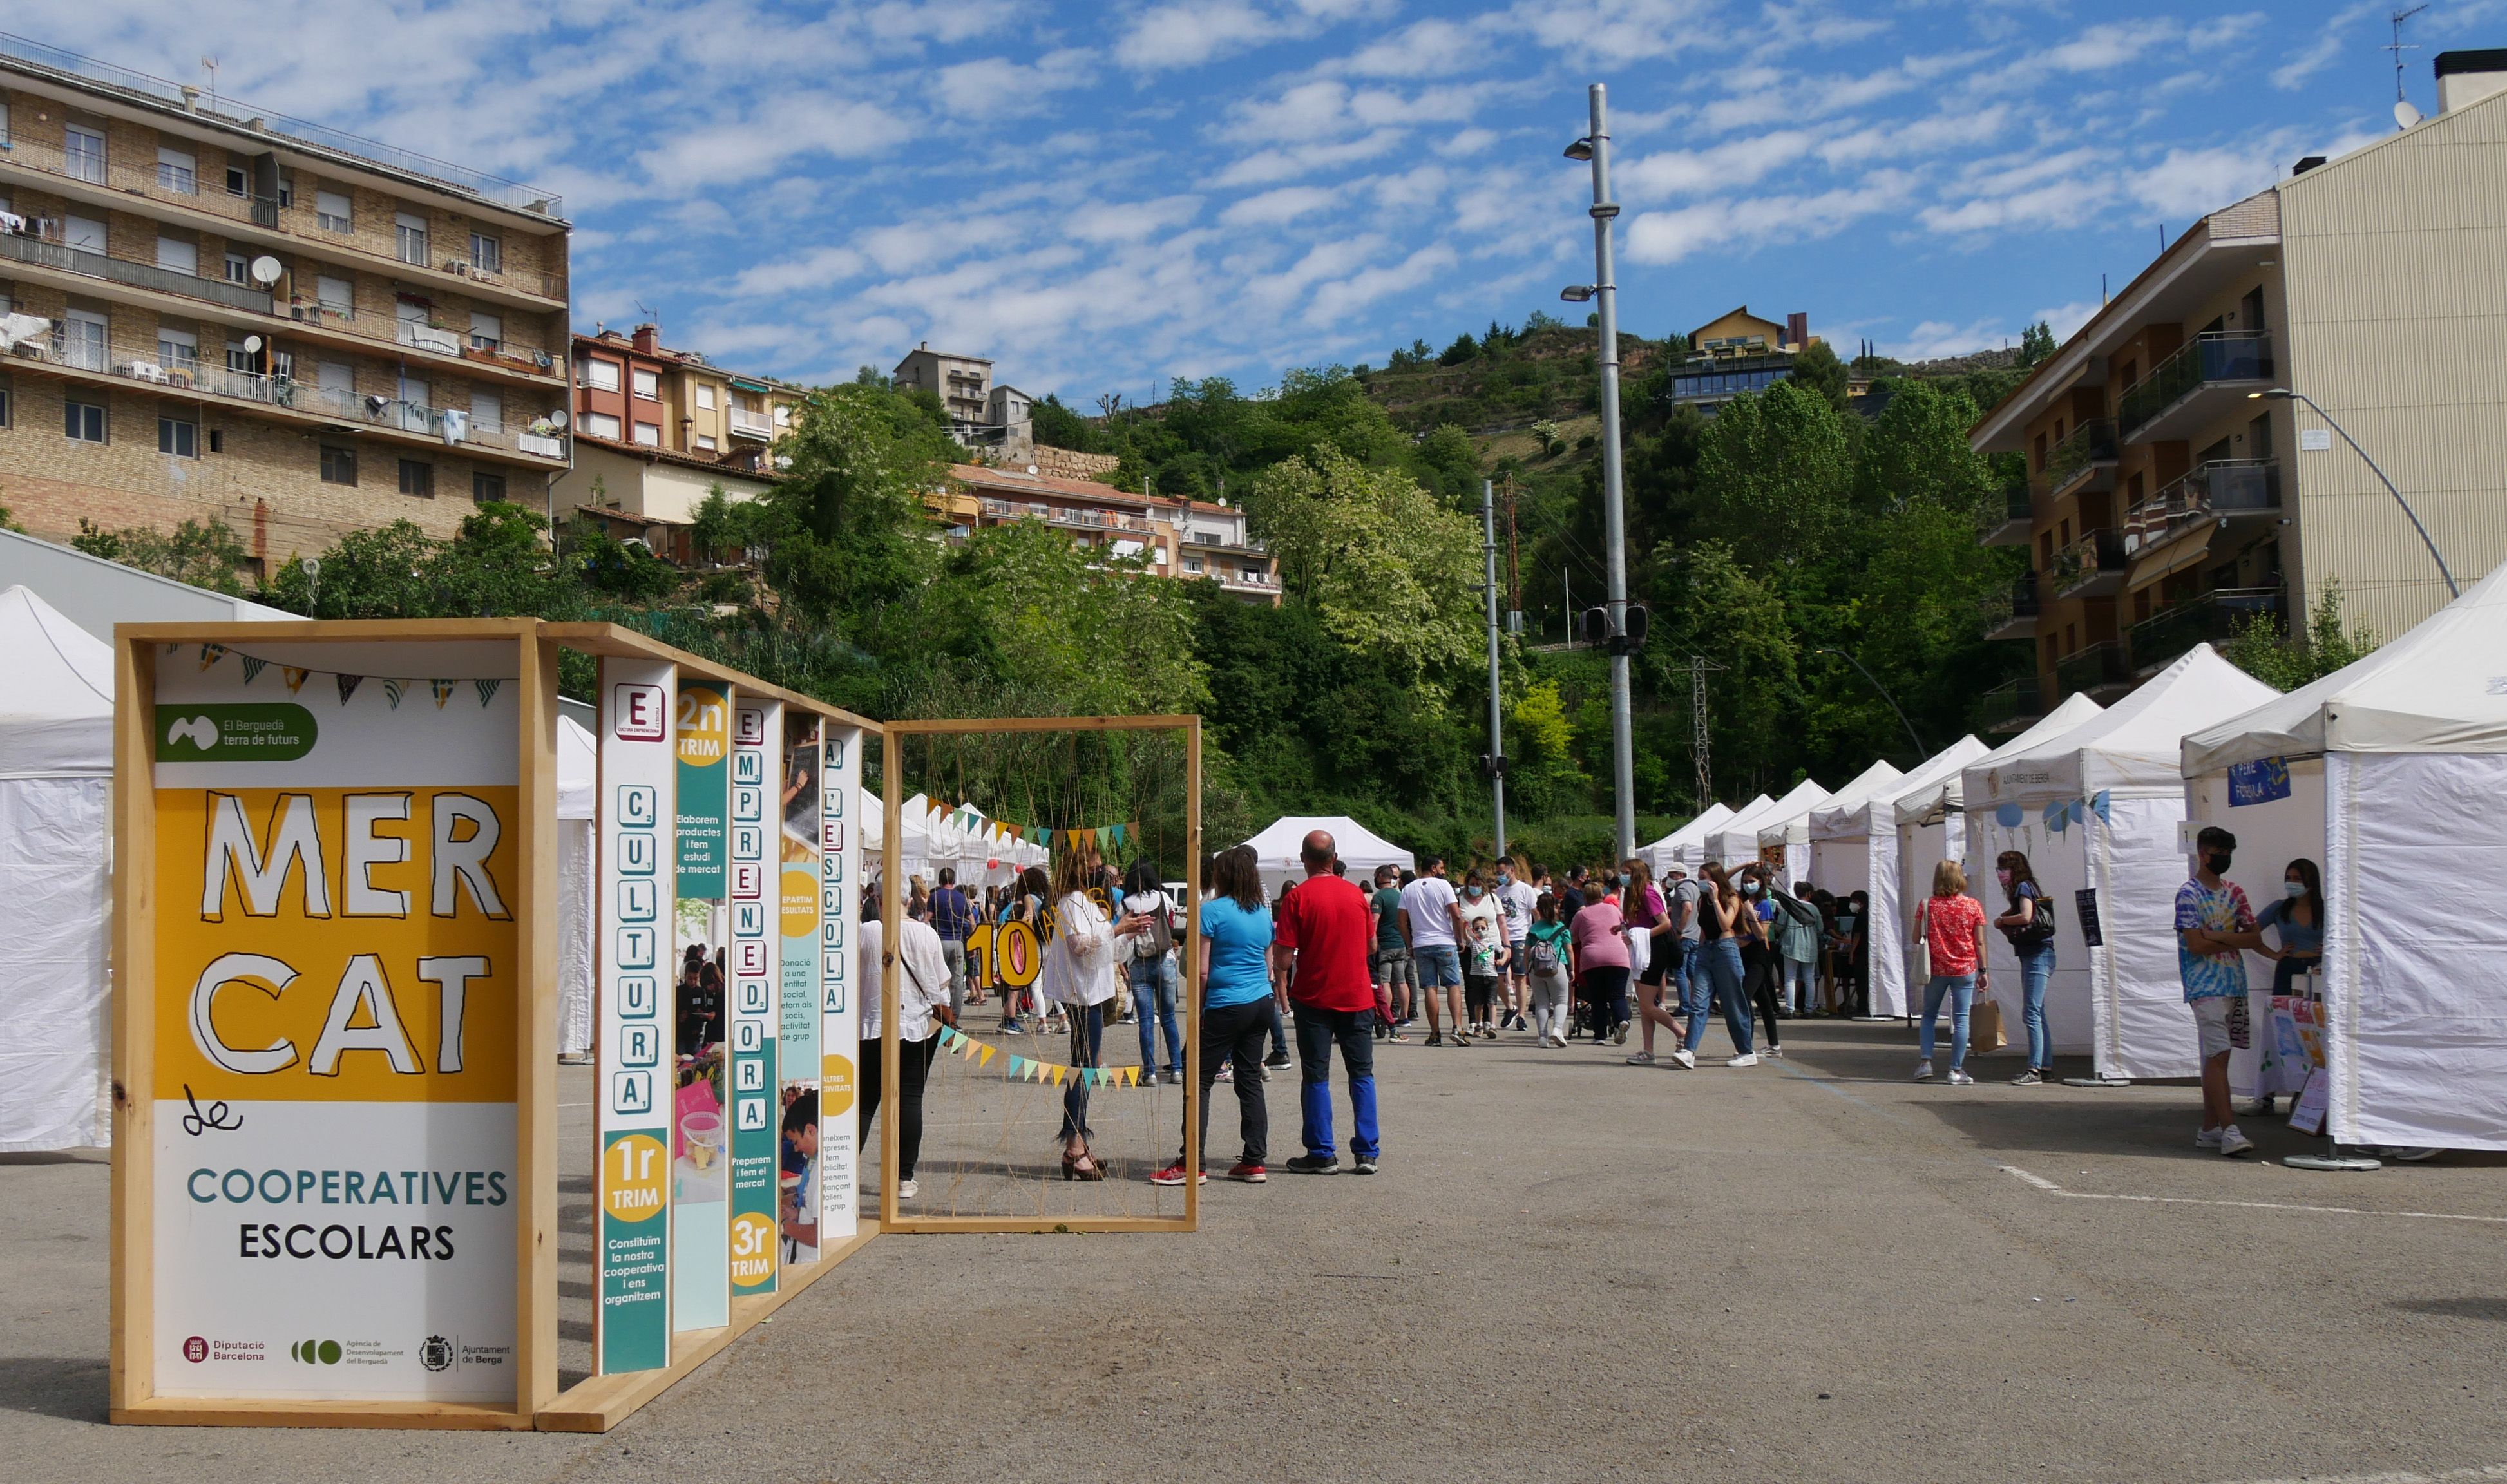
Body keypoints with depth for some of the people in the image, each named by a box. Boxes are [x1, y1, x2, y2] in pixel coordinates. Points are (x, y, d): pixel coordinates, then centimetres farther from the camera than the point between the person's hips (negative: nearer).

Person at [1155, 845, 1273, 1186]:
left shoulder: (1212, 911, -9)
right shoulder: (1264, 913, 10)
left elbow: (1202, 970, -10)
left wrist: (1197, 1011, -1)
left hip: (1227, 1007, -7)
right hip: (1262, 1004, 7)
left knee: (1200, 1082, -1)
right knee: (1250, 1081, 11)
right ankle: (1255, 1162, 11)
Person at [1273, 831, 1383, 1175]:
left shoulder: (1298, 898, -11)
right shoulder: (1357, 895, 1)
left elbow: (1284, 957, -14)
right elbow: (1371, 943, 12)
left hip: (1314, 997, -3)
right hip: (1357, 997, 3)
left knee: (1316, 1077, 5)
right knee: (1362, 1074, 9)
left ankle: (1322, 1154, 6)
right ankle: (1367, 1153, 9)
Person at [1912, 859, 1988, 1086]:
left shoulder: (1927, 905, -3)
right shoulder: (1974, 906, -3)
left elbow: (1916, 938, 0)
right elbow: (1979, 942, -1)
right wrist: (1983, 970, 6)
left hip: (1936, 969, 1)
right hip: (1965, 970, -1)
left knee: (1929, 1016, 15)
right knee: (1961, 1019, 3)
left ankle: (1926, 1061, 3)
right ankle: (1957, 1071, 3)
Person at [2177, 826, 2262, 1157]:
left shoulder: (2233, 892, 15)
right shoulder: (2189, 894, -5)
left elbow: (2256, 939, 7)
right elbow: (2196, 945, -15)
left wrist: (2217, 936, -9)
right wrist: (2235, 940, -4)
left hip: (2234, 986, 7)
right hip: (2206, 987, -7)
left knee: (2216, 1057, 8)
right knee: (2218, 1056, -13)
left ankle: (2209, 1130, 12)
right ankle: (2229, 1130, -17)